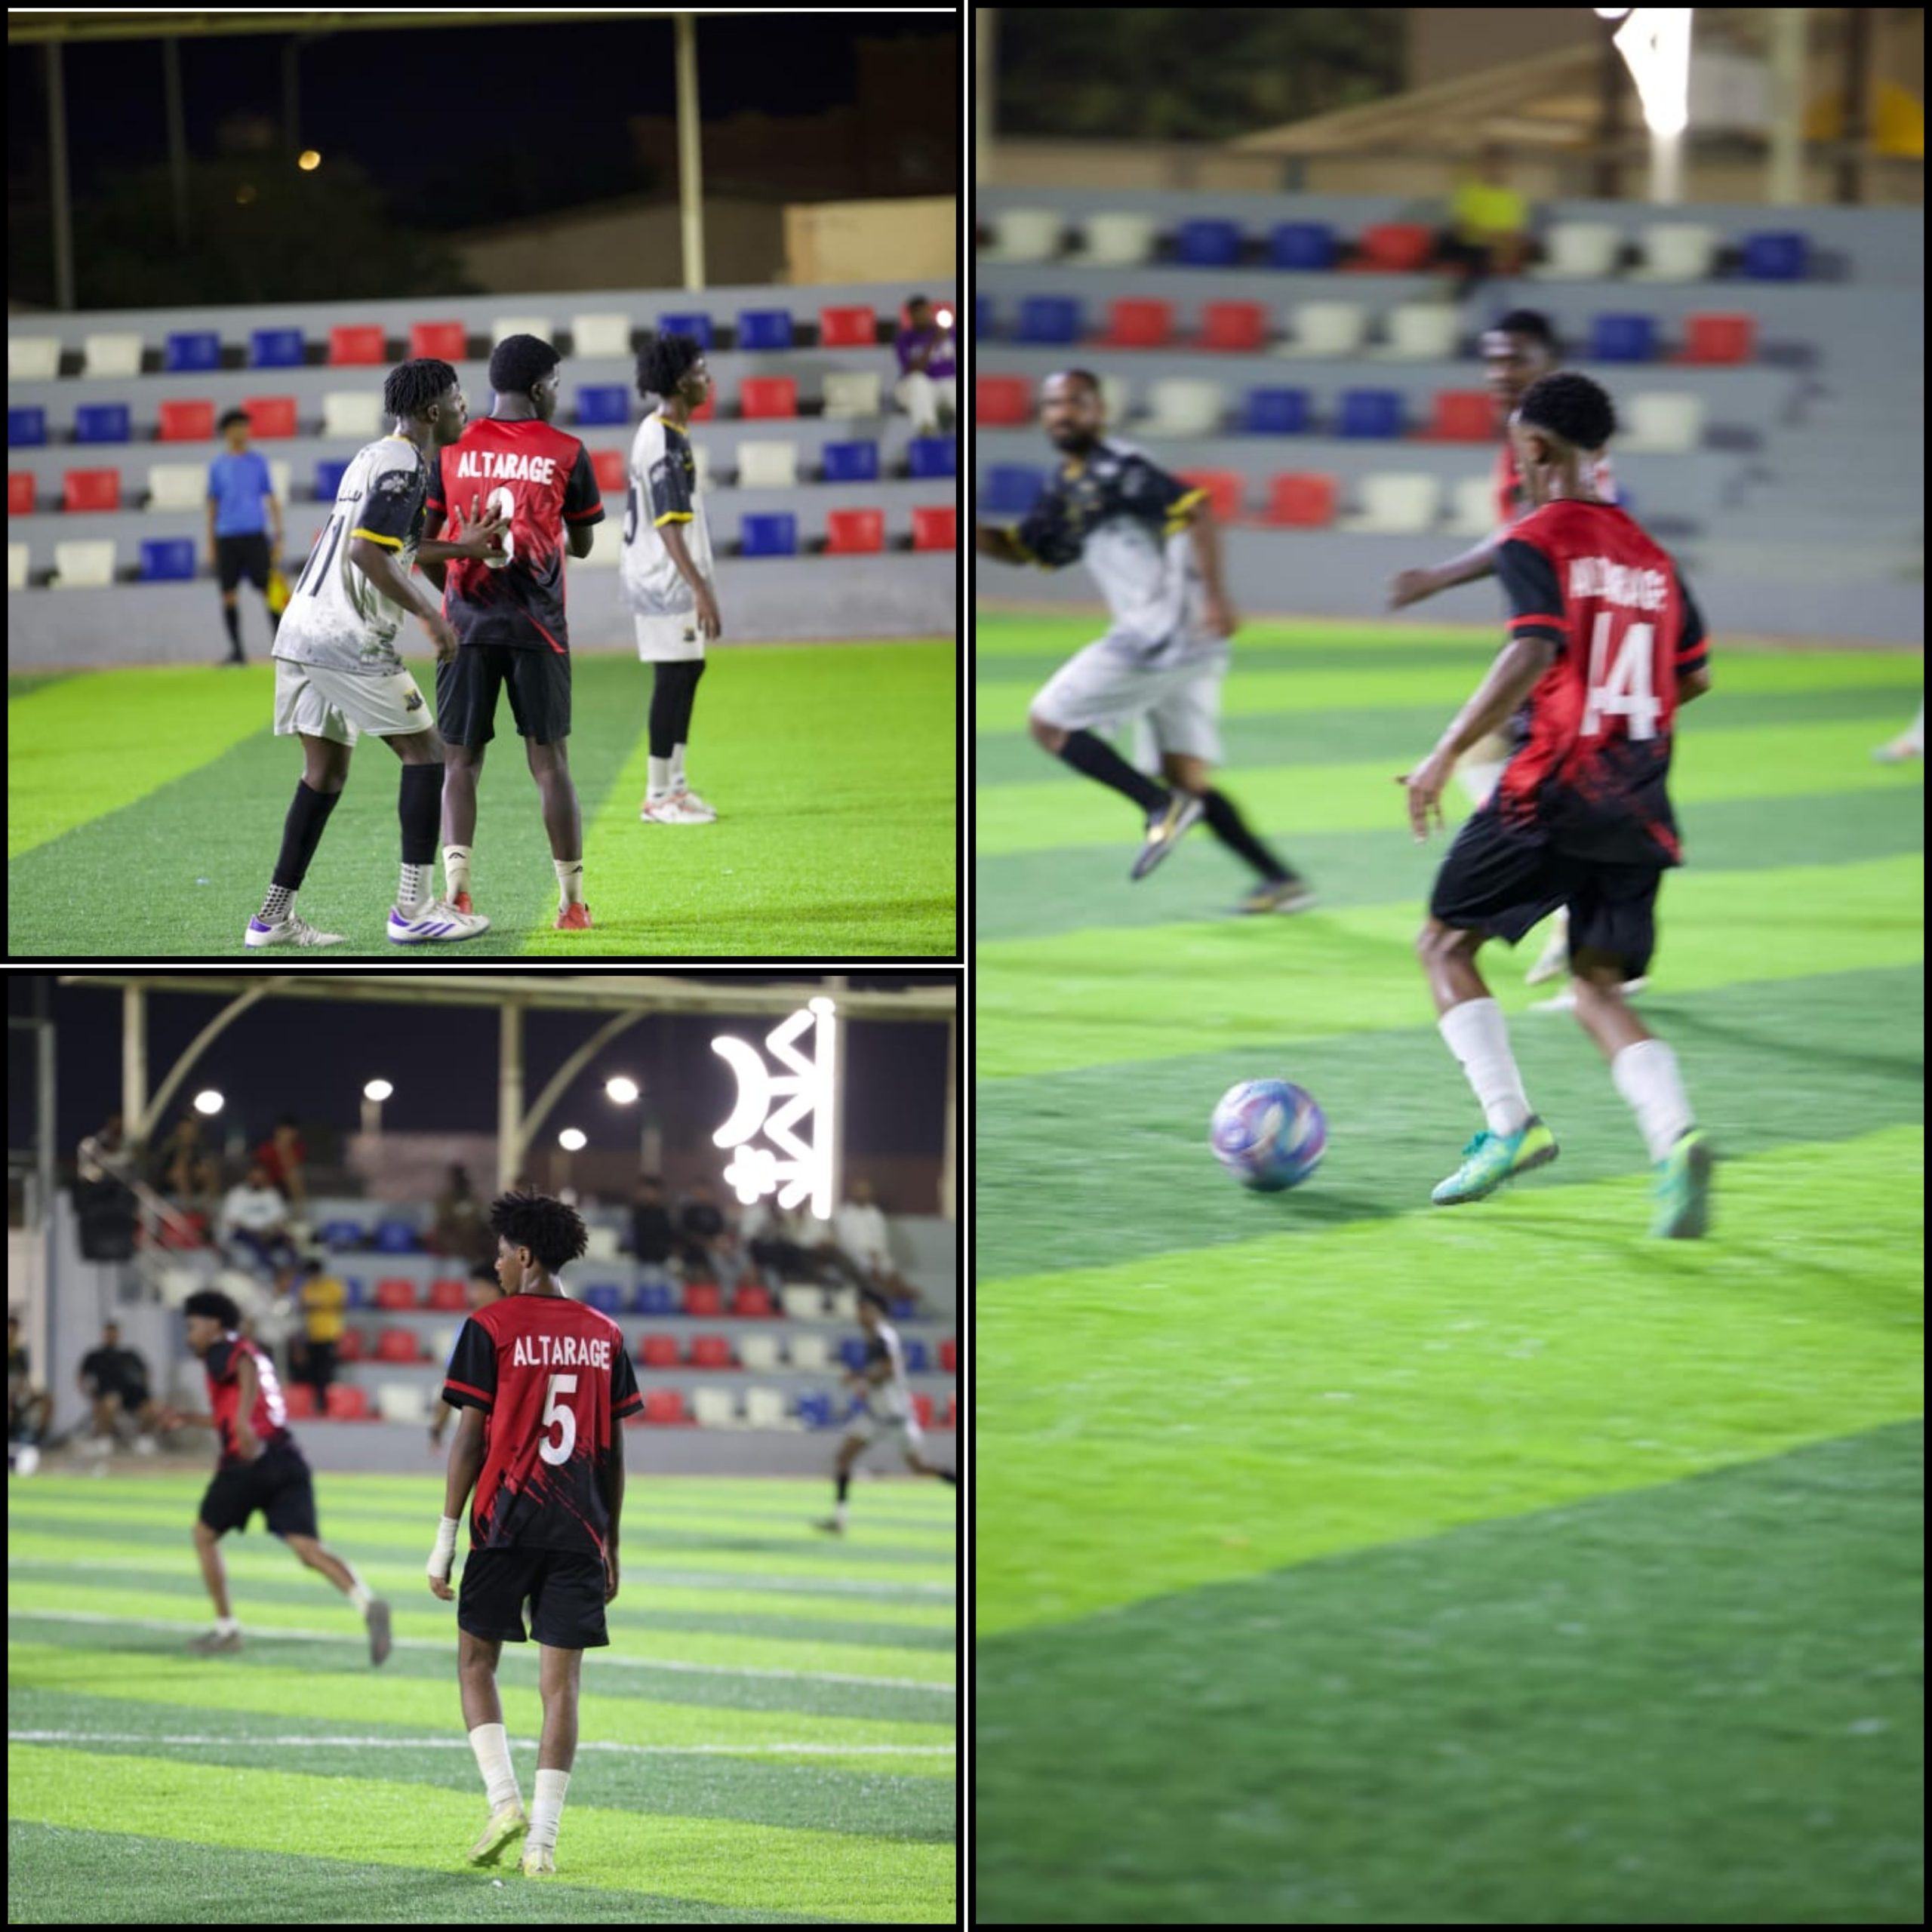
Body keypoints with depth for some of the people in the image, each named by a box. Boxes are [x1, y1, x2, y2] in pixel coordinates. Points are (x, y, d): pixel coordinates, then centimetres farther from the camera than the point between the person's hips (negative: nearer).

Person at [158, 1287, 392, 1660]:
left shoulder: (222, 1351, 3)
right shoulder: (251, 1352, 29)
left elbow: (248, 1365, -22)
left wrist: (244, 1414, -34)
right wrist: (188, 1420, 48)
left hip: (248, 1462, -7)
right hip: (288, 1461, 7)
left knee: (204, 1535, 15)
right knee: (308, 1546, -9)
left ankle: (226, 1629, 18)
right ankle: (368, 1604, -33)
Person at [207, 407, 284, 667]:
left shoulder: (257, 463, 6)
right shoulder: (218, 467, 9)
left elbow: (272, 500, 8)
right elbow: (212, 507, 12)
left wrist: (278, 536, 2)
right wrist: (211, 545, 8)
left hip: (254, 536, -2)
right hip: (226, 537, 2)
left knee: (268, 590, -7)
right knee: (228, 594, 1)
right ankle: (236, 650, 10)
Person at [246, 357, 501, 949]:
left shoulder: (372, 457, 19)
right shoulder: (403, 466, -11)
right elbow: (366, 552, -22)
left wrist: (461, 546, 32)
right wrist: (429, 614, -16)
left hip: (301, 631, 9)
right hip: (349, 640, -9)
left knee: (325, 771, 14)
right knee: (423, 751, 0)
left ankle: (276, 915, 11)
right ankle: (414, 908, -2)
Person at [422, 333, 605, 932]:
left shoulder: (453, 449, 3)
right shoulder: (565, 453, -1)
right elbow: (581, 546, 9)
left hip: (468, 623, 1)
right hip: (537, 629, -1)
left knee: (461, 761, 5)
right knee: (549, 762, 4)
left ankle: (456, 887, -11)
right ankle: (572, 900, 5)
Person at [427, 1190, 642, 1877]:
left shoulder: (491, 1329, -4)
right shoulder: (604, 1336, 9)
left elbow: (469, 1438, -5)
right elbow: (614, 1452, 11)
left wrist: (446, 1536, -1)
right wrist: (610, 1546, 18)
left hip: (507, 1523, -3)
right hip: (580, 1531, 3)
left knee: (477, 1662, 13)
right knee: (560, 1681, 2)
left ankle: (505, 1801, -3)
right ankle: (542, 1840, -3)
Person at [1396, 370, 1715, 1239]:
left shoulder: (1535, 543, -7)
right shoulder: (1649, 554, 14)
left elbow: (1534, 654, -21)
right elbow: (1693, 674, 20)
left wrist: (1445, 756, -19)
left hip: (1551, 792, -6)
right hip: (1639, 805, 6)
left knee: (1444, 943, 10)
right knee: (1598, 986, 9)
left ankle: (1511, 1123, -5)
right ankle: (1675, 1136, -17)